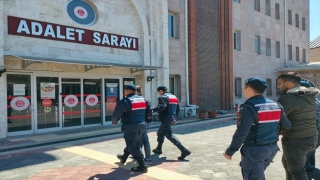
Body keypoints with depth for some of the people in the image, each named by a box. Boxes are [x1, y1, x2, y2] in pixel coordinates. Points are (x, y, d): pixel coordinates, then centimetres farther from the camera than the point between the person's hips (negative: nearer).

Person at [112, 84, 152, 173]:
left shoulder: (124, 101, -14)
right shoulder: (143, 99, 6)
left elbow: (116, 114, -11)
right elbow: (149, 112, 8)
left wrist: (114, 122, 9)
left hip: (130, 127, -8)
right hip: (141, 125, 8)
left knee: (134, 146, 2)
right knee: (132, 143, 24)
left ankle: (142, 166, 4)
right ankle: (124, 157, 43)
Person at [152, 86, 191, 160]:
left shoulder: (163, 97, -10)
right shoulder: (174, 97, 18)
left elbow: (162, 106, -29)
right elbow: (178, 109, 19)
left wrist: (153, 110, -25)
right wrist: (174, 118, 23)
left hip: (165, 119, -10)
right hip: (171, 118, 10)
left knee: (169, 135, -8)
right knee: (160, 132, 23)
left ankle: (184, 150, -13)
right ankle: (158, 149, 33)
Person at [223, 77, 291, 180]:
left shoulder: (249, 107, -20)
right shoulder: (276, 105, 3)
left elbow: (241, 133, -23)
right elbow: (287, 125, 9)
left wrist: (230, 151, -14)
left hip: (254, 150, -8)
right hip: (272, 148, 8)